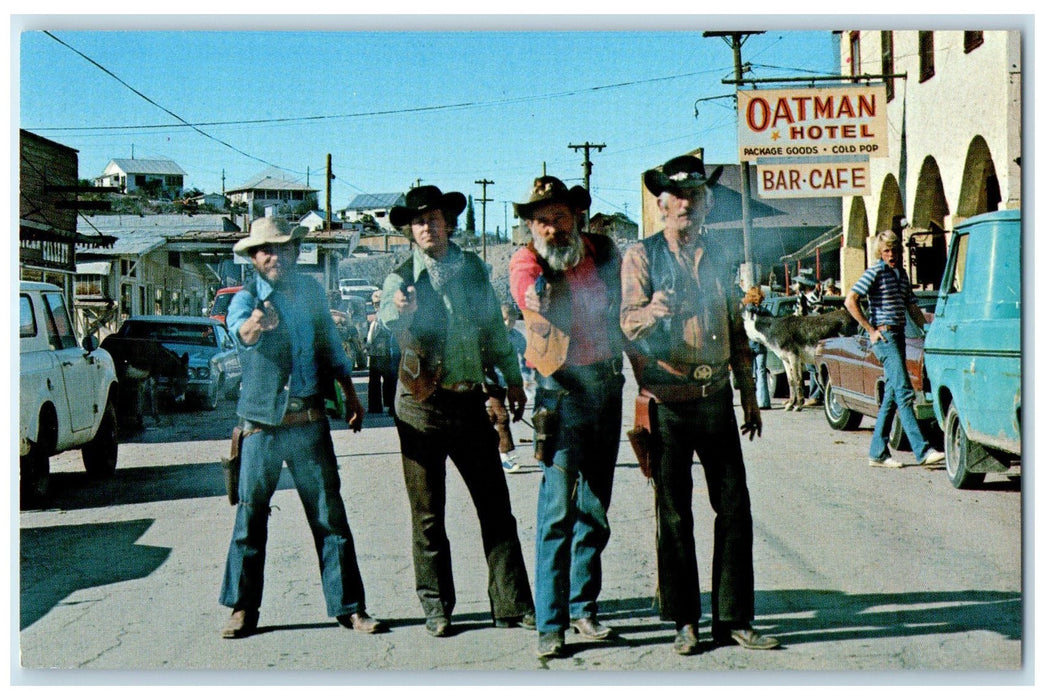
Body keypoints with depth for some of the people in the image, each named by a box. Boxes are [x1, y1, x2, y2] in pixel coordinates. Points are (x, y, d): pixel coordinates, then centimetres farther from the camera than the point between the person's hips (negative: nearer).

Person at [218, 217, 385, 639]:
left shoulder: (311, 291, 7)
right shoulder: (246, 299, -6)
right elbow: (241, 331, -30)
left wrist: (350, 394, 22)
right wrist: (253, 325, -53)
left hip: (310, 423, 3)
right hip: (262, 425, -3)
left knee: (330, 516, 3)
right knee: (250, 517, 1)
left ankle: (348, 607, 10)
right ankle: (242, 608, 14)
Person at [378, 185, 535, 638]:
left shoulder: (473, 267, 8)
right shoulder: (402, 278, -2)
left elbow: (494, 325, 20)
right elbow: (390, 319, -22)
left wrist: (512, 377, 22)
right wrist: (400, 312, -44)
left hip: (470, 401, 3)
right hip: (421, 405, -3)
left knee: (496, 507, 3)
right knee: (428, 515, 4)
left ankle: (512, 605, 10)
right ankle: (437, 608, 16)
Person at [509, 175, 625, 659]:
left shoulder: (604, 252, 4)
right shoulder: (526, 262, -8)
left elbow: (626, 307, 18)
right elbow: (532, 295, -30)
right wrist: (538, 298, -49)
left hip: (608, 386, 5)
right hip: (562, 389, -4)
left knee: (595, 507, 11)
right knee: (558, 508, -9)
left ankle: (583, 608, 23)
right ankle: (550, 623, -4)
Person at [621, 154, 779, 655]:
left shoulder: (717, 258, 15)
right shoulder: (642, 256, 1)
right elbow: (628, 322, -11)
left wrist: (748, 395, 18)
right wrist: (653, 311, -34)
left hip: (717, 398, 4)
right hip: (668, 402, -4)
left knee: (735, 507, 1)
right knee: (674, 514, 2)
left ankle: (733, 618, 9)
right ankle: (685, 621, 11)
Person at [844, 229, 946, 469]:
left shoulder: (902, 275, 17)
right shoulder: (875, 273, -7)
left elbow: (913, 308, 23)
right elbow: (850, 301, -15)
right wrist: (871, 330, -15)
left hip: (899, 336, 8)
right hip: (884, 336, -8)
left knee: (891, 396, 8)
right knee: (904, 393, -14)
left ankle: (878, 452, 13)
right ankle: (922, 451, -20)